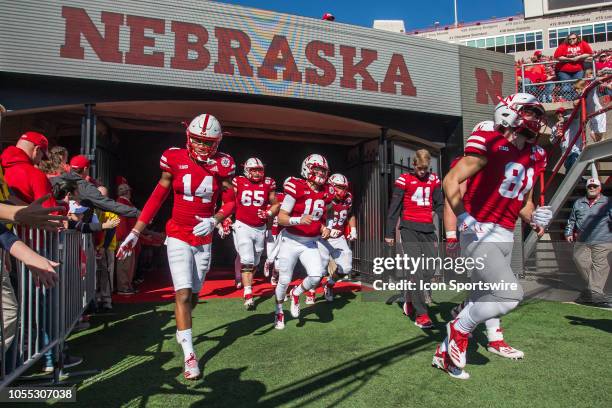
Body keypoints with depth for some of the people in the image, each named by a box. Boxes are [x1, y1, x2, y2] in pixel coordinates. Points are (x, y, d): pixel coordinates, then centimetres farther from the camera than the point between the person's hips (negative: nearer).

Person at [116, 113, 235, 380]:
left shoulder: (222, 165, -5)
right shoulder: (175, 159, -7)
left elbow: (230, 202, 3)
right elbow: (157, 198, 0)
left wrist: (214, 221, -16)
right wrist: (135, 232, -2)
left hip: (204, 239, 2)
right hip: (178, 236, -2)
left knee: (193, 295, 12)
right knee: (183, 294, -10)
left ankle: (182, 330, 41)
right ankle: (189, 356, -3)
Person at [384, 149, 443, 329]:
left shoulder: (434, 179, 11)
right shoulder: (404, 180, -2)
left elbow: (439, 205, 15)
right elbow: (394, 207, 0)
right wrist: (389, 233, -1)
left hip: (428, 229, 5)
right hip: (409, 228, -5)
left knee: (429, 270, 4)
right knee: (417, 271, -9)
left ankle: (409, 298, 29)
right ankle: (420, 314, -5)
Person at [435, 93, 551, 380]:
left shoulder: (533, 157, 14)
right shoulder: (492, 144, -10)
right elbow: (451, 181, -12)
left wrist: (534, 218, 3)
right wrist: (464, 217, -20)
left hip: (505, 238, 9)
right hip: (479, 235, -8)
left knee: (481, 301, 11)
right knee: (510, 294, -18)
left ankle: (445, 353, 26)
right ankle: (459, 329, 7)